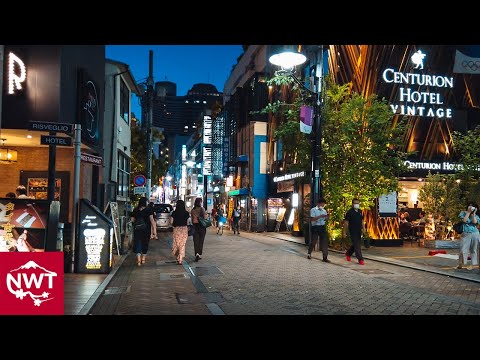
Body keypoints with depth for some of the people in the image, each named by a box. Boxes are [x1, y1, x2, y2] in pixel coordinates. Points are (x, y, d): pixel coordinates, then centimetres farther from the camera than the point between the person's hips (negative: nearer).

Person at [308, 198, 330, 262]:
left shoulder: (324, 211, 13)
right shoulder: (313, 210, -4)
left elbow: (325, 219, 18)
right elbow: (312, 219, -15)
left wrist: (327, 217, -5)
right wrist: (320, 216, -24)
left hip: (323, 227, 4)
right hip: (315, 227, -4)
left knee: (324, 242, -1)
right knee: (313, 241, 4)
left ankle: (325, 257, 1)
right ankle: (309, 253, 29)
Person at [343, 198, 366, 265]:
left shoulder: (360, 211, 10)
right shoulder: (349, 212, -10)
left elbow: (362, 221, 16)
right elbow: (346, 222, -9)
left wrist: (363, 228, 1)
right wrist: (344, 232, -10)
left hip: (359, 231, 7)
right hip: (353, 232, -7)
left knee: (355, 245, 17)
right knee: (357, 245, -6)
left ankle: (348, 253, 38)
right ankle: (360, 259, -2)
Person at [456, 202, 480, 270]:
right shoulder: (463, 213, 7)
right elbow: (464, 220, -10)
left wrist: (473, 213, -5)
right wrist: (468, 212, -7)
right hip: (466, 234, -1)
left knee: (474, 249, 3)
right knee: (463, 249, -4)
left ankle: (473, 264, 9)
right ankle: (460, 264, 6)